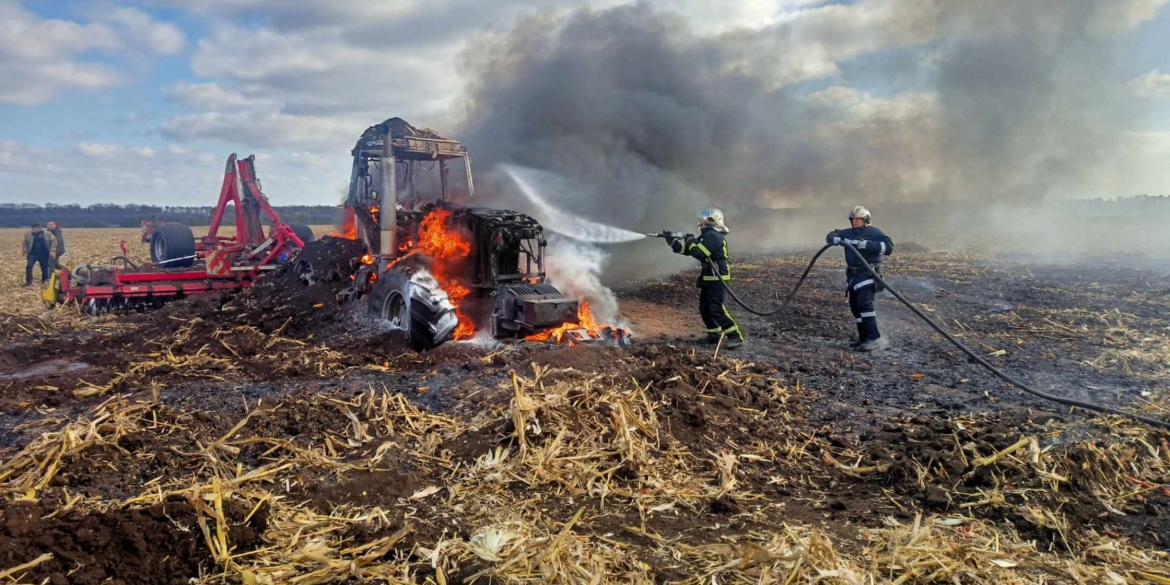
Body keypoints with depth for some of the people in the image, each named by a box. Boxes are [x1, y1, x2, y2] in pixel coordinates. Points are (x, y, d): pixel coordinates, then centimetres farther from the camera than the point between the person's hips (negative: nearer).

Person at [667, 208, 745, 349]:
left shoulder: (713, 236, -17)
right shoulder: (708, 235, 17)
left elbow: (698, 253, -26)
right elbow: (686, 249, 20)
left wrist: (691, 241, -9)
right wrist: (672, 242, 12)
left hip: (717, 279, -11)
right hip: (709, 278, 11)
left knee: (717, 309, -15)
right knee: (705, 308, 14)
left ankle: (735, 336, -15)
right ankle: (715, 334, 23)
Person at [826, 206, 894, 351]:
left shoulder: (873, 232, -7)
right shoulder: (848, 233, 11)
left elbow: (888, 246, -17)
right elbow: (831, 235, 13)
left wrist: (867, 245, -28)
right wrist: (835, 239, -12)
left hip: (868, 273, -8)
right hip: (853, 274, 8)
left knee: (864, 303, -21)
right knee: (855, 305, 10)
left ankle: (875, 339, -22)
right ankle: (864, 338, 20)